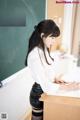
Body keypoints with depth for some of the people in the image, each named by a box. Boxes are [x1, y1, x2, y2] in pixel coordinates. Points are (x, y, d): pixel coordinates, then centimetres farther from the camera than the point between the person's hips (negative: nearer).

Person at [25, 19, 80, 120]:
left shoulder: (44, 49, 0)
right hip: (40, 93, -8)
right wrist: (67, 87, -21)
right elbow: (45, 85, -28)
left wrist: (54, 78, -4)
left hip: (46, 91, 8)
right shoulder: (34, 56, -29)